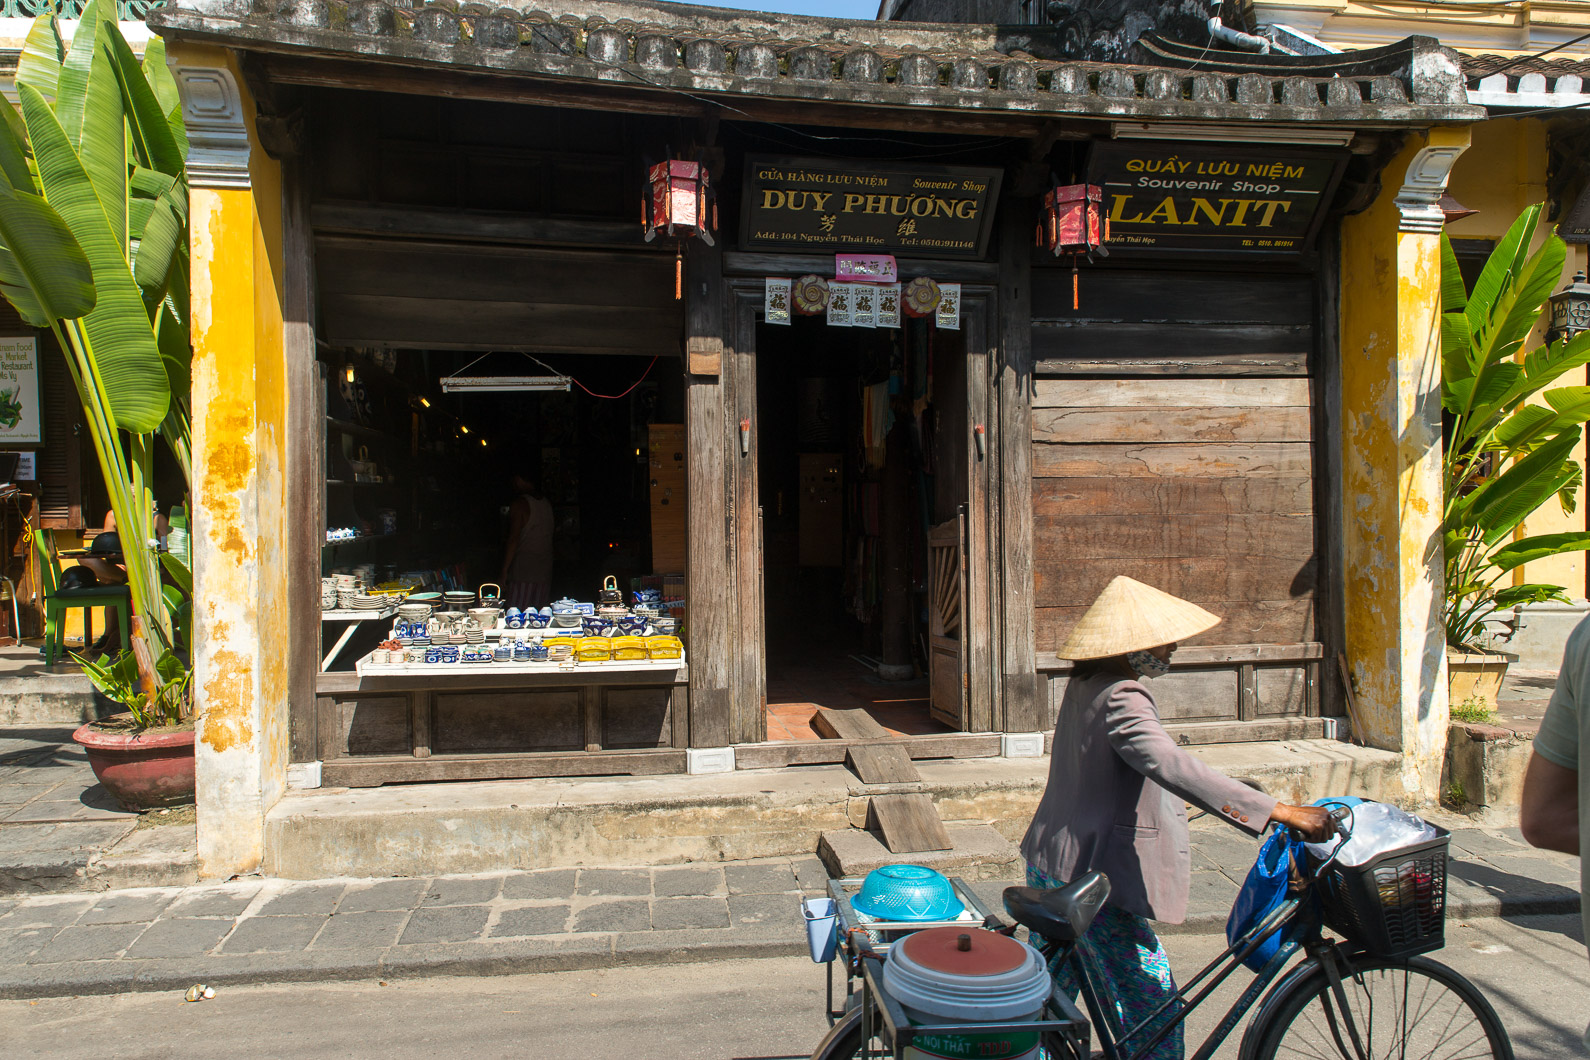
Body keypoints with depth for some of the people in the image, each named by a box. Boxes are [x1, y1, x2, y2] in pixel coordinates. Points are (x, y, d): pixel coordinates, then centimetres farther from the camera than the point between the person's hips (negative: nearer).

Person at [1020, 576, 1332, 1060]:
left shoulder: (1083, 685, 7)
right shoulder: (1121, 698, -22)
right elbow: (1170, 766, -37)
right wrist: (1280, 812, -40)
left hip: (1049, 862, 10)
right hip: (1089, 875, -10)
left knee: (1051, 989, 23)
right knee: (1153, 1001, 0)